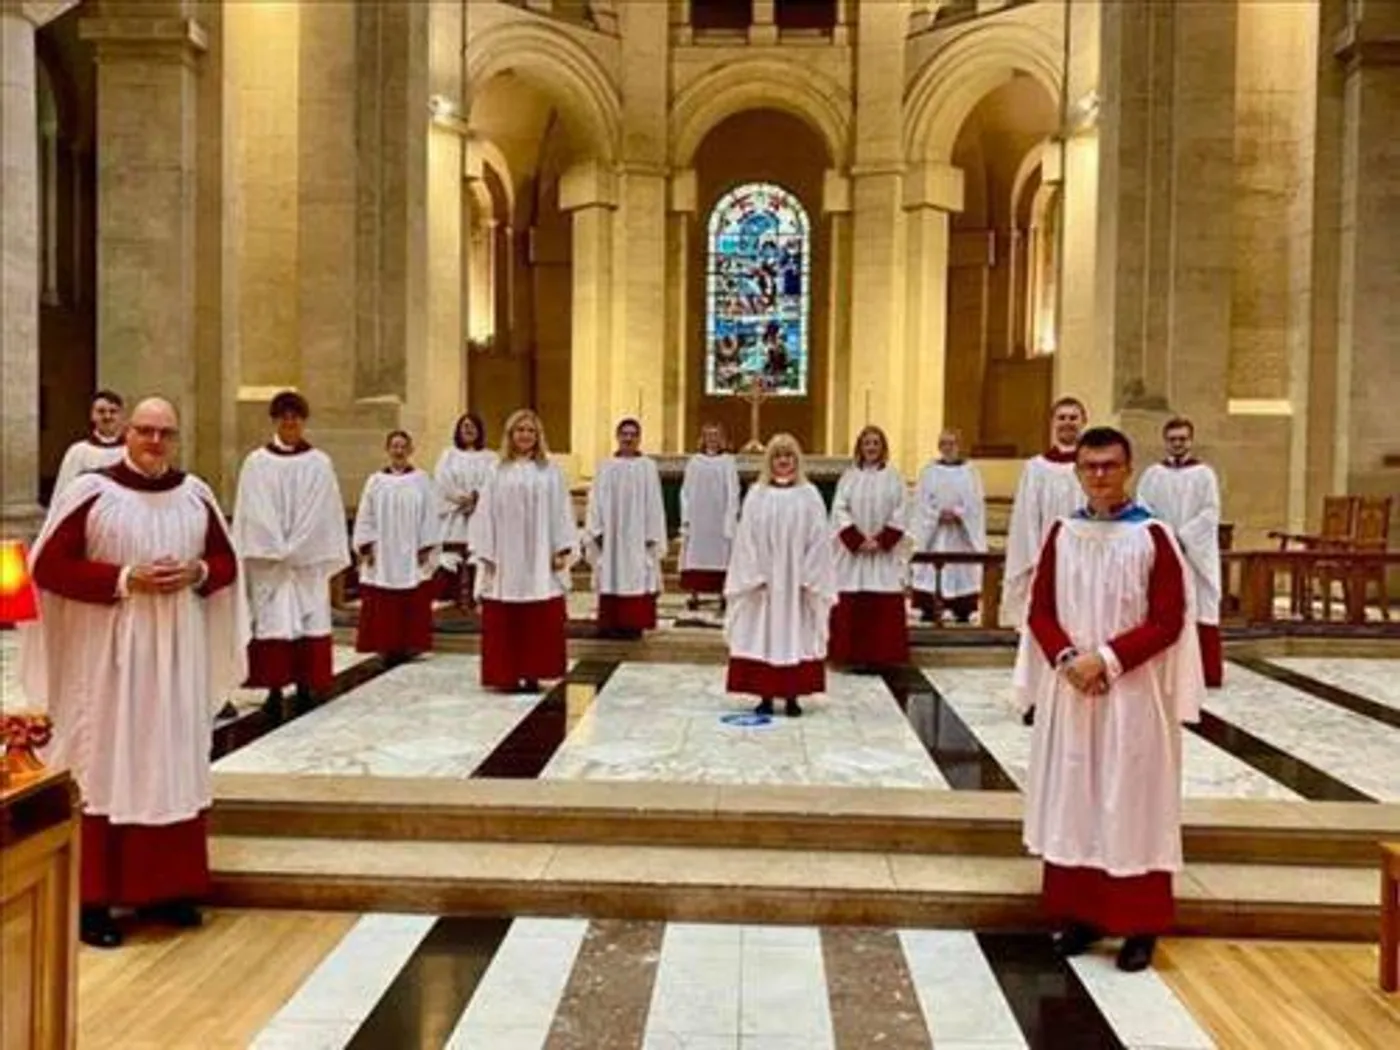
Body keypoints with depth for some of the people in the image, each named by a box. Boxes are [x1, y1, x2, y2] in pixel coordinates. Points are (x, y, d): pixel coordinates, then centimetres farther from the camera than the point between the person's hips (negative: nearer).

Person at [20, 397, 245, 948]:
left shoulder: (196, 495, 5)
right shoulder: (89, 491, -7)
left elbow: (226, 561, 12)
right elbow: (49, 566, -10)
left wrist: (198, 573, -10)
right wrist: (125, 580, -19)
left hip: (177, 653, 4)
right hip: (106, 654, -4)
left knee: (171, 764, 10)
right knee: (102, 766, 1)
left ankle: (165, 887, 21)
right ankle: (92, 899, 9)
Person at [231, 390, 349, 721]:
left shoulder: (319, 463, 4)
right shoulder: (256, 463, 4)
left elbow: (323, 512, 1)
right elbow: (252, 512, 1)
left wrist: (294, 549, -6)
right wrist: (278, 550, -8)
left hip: (309, 559, 0)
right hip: (267, 560, 0)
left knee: (308, 619, 1)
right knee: (272, 621, -2)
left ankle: (305, 687, 8)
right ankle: (274, 690, 3)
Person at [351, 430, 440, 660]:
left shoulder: (421, 480, 2)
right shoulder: (376, 482, 6)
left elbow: (430, 516, 1)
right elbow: (365, 517, 6)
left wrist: (426, 548, -5)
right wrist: (366, 546, -2)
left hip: (411, 555, -1)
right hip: (382, 557, 1)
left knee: (413, 604, 1)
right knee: (383, 606, 0)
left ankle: (410, 645, 8)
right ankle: (386, 647, 6)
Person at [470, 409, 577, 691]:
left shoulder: (550, 472, 6)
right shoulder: (498, 472, 6)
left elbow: (560, 512, 4)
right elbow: (486, 514, 4)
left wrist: (562, 550, -4)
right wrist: (486, 554, -1)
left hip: (539, 559, 0)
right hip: (505, 558, 0)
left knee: (539, 622, 1)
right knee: (506, 622, 1)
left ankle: (532, 674, 9)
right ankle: (508, 675, 9)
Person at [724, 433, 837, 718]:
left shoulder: (809, 495, 1)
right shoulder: (756, 494, 2)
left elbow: (817, 539, -2)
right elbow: (746, 537, 0)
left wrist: (808, 578, -8)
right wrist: (754, 575, -7)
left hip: (797, 581, 0)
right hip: (763, 581, 0)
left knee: (795, 635, 4)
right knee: (763, 634, 2)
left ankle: (792, 696, 12)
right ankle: (765, 696, 11)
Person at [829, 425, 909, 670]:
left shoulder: (893, 478, 4)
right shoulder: (849, 477, 6)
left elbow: (899, 516, -1)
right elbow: (839, 512, -1)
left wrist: (880, 541, -12)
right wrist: (858, 541, -12)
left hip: (885, 553, 0)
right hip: (853, 551, 1)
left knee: (884, 606, -2)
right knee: (853, 605, -1)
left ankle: (881, 656, 4)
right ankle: (856, 656, 5)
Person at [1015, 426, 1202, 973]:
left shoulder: (1153, 536, -7)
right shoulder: (1061, 534, 5)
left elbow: (1168, 621, -10)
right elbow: (1040, 611, 5)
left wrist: (1106, 659, -18)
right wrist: (1067, 659, -12)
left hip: (1134, 692, -4)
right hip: (1069, 689, 4)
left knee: (1132, 805, 3)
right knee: (1072, 801, 9)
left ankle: (1140, 926, 14)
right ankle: (1079, 914, 22)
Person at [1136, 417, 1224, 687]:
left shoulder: (1204, 474, 3)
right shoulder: (1153, 474, 8)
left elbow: (1210, 513, -5)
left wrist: (1183, 536, -16)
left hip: (1196, 553, -2)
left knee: (1200, 611, -2)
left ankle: (1208, 672, 2)